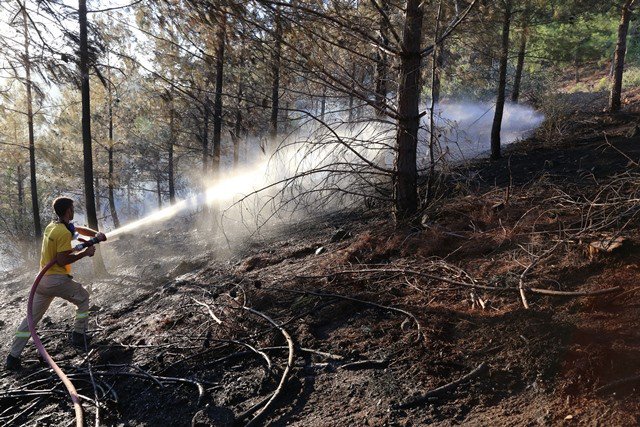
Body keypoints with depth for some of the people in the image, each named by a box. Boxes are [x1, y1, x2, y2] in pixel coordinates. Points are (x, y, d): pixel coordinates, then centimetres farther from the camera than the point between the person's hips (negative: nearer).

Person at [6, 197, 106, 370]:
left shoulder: (51, 226, 11)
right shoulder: (64, 233, -17)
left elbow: (78, 229, 23)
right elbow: (62, 260, -21)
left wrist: (96, 234, 12)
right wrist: (85, 253, -13)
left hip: (43, 279, 8)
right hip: (58, 280, -8)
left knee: (31, 317, 12)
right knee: (83, 298, 18)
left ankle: (13, 356, 11)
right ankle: (79, 335, 20)